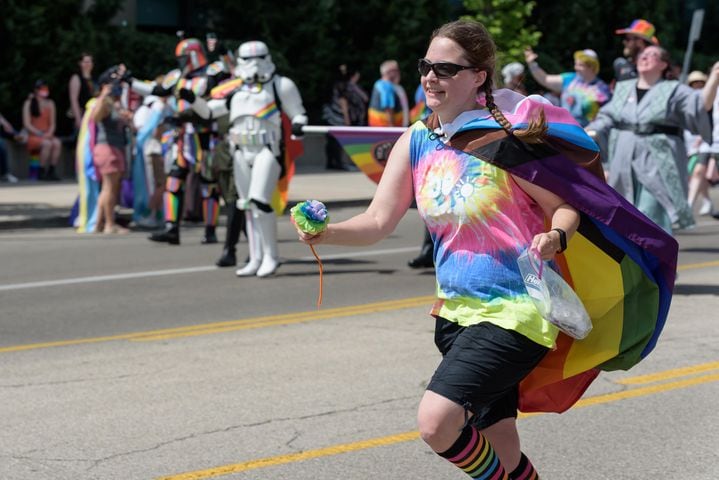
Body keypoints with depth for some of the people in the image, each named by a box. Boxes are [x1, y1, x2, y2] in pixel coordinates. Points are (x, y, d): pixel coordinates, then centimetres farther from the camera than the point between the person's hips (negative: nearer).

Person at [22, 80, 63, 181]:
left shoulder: (50, 103, 14)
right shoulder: (29, 103, 2)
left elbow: (52, 123, 12)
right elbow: (27, 124, -4)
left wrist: (49, 133, -10)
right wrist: (40, 134, -17)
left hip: (47, 136, 4)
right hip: (33, 137, -4)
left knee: (57, 143, -32)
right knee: (47, 144, -36)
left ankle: (52, 171, -29)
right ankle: (42, 172, -28)